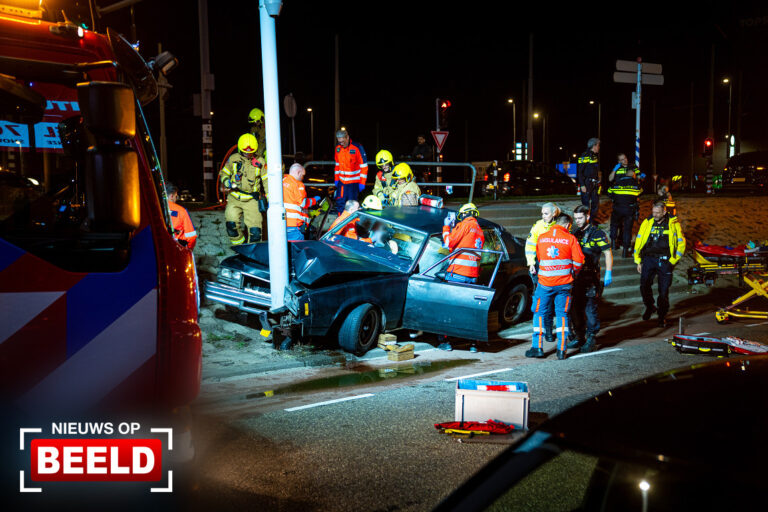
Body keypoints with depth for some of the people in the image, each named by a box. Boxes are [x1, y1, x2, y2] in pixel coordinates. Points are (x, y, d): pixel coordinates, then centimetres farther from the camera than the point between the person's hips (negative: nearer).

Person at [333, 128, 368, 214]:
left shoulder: (357, 148, -13)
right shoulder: (338, 148, 5)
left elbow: (364, 166, -10)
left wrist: (362, 183, -11)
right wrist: (336, 179, 15)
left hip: (353, 182, -5)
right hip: (341, 181, 5)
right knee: (340, 203, 5)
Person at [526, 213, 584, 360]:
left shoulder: (541, 237, 4)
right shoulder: (570, 239, -3)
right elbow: (579, 261, -4)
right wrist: (573, 273, 14)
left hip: (545, 282, 1)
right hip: (564, 282, 0)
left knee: (540, 313, 11)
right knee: (562, 314, 9)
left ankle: (538, 347, 8)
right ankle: (561, 349, 6)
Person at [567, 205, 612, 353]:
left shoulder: (596, 233, -3)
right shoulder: (573, 232, 13)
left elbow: (608, 253, -2)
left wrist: (608, 273, -10)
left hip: (590, 277, -5)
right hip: (575, 276, 5)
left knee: (590, 309, -7)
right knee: (575, 309, 8)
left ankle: (591, 339, 1)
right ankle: (578, 338, 20)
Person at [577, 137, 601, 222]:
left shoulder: (595, 156, 13)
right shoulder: (584, 156, -12)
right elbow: (580, 171, -14)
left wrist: (598, 182, 15)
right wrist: (582, 185, -18)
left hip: (594, 183, 8)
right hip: (586, 183, -8)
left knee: (595, 202, 12)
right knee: (586, 203, -3)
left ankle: (593, 219, 23)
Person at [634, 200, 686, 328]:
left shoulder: (673, 224, 1)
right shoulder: (647, 223, 5)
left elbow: (681, 243, 6)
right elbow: (639, 242, 11)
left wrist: (673, 260, -1)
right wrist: (638, 261, 8)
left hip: (665, 260, -2)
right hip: (648, 259, 2)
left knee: (663, 291, 1)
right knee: (644, 286, -7)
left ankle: (662, 316, 18)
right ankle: (650, 307, 21)